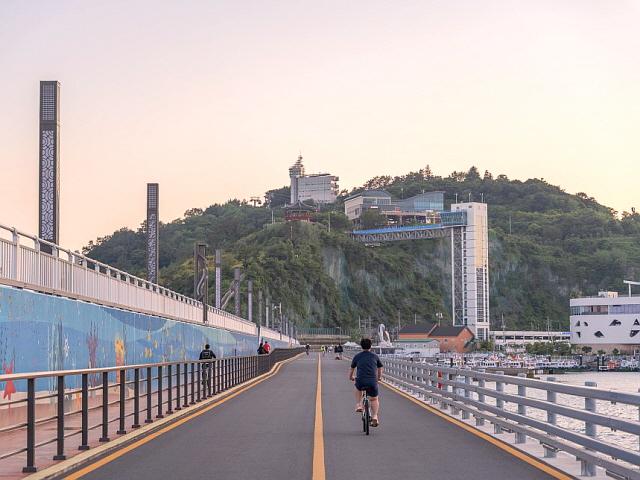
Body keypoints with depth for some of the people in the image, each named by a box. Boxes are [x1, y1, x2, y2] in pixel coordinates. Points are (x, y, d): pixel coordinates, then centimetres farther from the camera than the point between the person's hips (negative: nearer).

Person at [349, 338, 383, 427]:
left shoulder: (357, 356, 13)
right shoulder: (375, 356, 14)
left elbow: (352, 368, 27)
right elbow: (380, 368, 28)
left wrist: (351, 377, 48)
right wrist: (379, 377, 47)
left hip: (361, 381, 0)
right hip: (372, 382, 0)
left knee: (358, 388, 35)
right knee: (374, 399, 16)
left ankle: (358, 405, 24)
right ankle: (374, 417, -2)